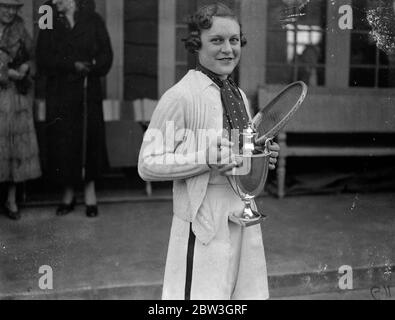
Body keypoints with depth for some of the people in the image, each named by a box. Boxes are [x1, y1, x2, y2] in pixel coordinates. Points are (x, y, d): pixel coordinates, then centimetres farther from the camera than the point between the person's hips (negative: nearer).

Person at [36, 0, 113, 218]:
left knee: (90, 140, -1)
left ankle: (90, 193, 10)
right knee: (62, 142, 1)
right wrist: (73, 65, -14)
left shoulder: (92, 20, 5)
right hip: (59, 95, 2)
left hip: (89, 93, -1)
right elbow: (43, 60, -1)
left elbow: (106, 55, 0)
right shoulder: (50, 24, 9)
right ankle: (68, 193, 13)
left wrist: (90, 68, -18)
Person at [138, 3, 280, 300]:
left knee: (249, 292, 12)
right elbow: (148, 165, -16)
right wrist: (207, 159, -24)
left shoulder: (240, 96, 12)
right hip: (203, 226, -7)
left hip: (244, 221, 7)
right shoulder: (180, 96, -12)